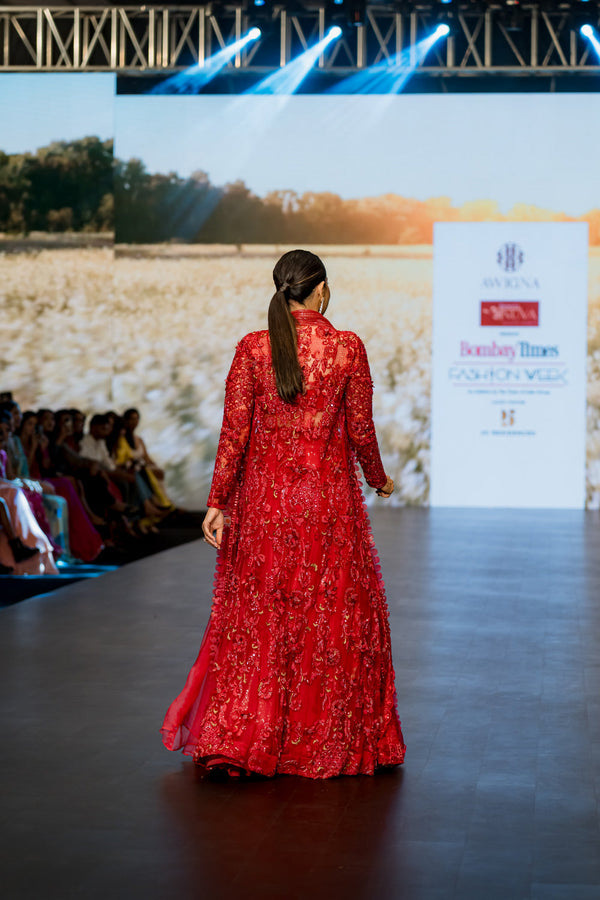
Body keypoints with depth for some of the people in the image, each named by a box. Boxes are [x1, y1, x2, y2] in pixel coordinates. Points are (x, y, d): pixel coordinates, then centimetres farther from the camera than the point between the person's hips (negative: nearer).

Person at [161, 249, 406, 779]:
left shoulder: (252, 349, -4)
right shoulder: (348, 348, -6)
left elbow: (235, 433, -6)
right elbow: (361, 431, -1)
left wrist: (218, 503, -2)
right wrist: (379, 479, 16)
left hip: (264, 499, 1)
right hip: (330, 498, -1)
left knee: (258, 617, 10)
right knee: (334, 616, 9)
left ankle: (236, 739, 8)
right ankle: (330, 743, 17)